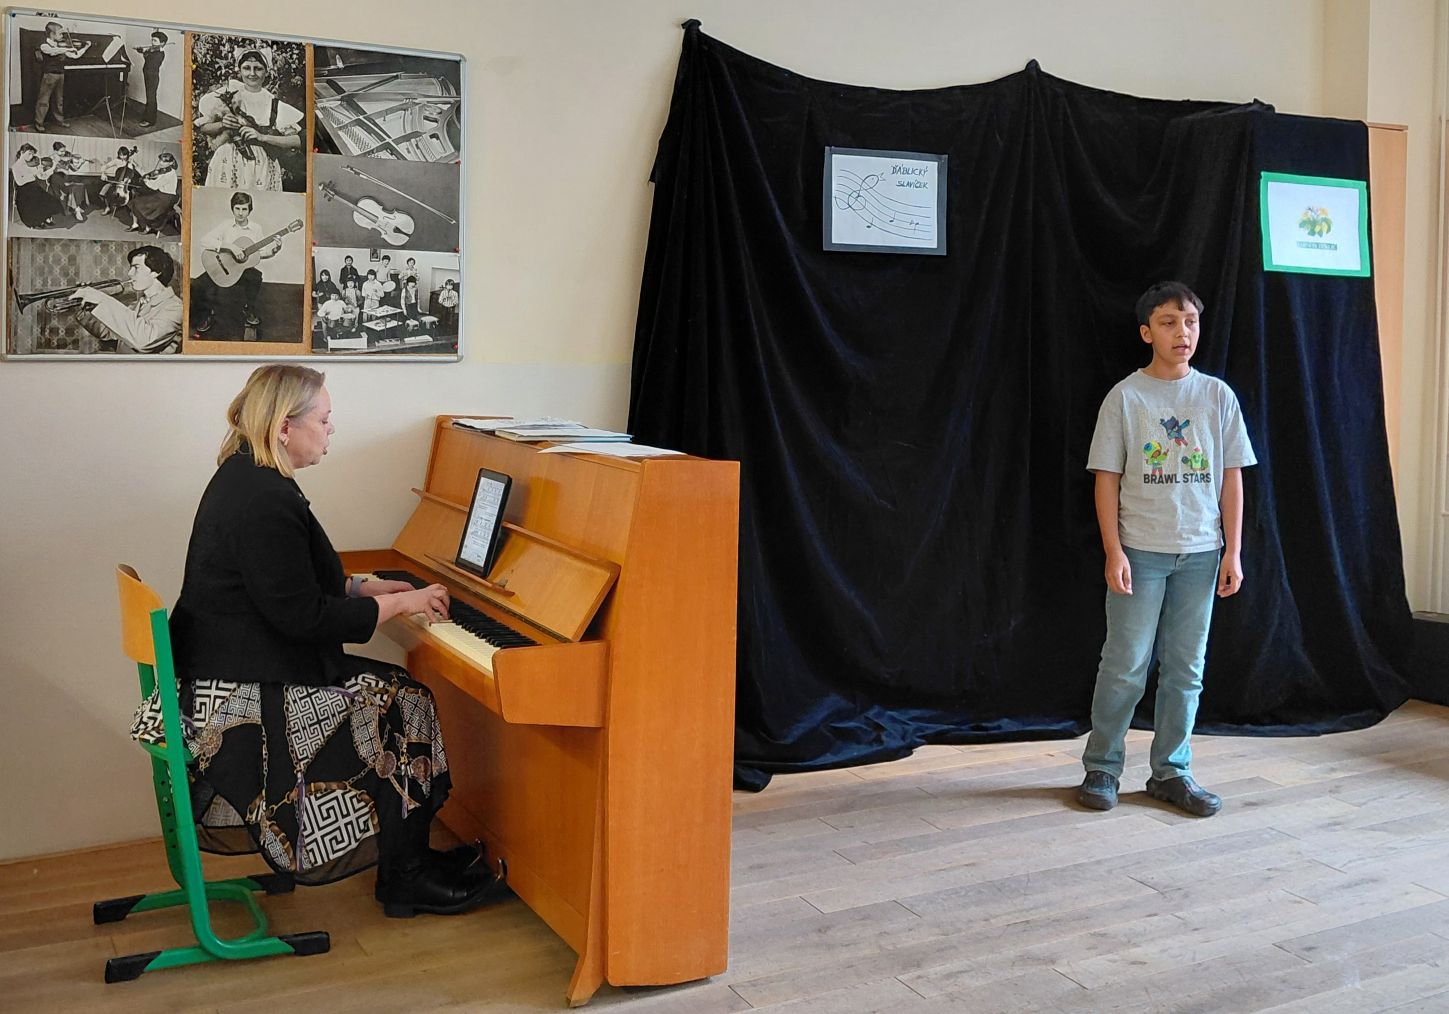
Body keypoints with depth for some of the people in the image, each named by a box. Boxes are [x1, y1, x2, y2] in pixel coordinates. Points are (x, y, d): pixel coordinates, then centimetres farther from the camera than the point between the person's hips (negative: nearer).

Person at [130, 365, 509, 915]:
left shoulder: (243, 477, 11)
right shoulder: (265, 500, -23)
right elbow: (304, 617, -23)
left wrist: (367, 587, 15)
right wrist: (400, 604, -12)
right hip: (242, 701, -11)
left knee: (394, 688, 13)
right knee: (404, 704, -3)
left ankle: (413, 857, 19)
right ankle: (406, 882, 10)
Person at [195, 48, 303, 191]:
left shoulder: (274, 104, 5)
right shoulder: (227, 93, 6)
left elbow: (297, 141, -4)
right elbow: (203, 126, 12)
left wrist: (262, 137, -12)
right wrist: (221, 125, -8)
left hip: (262, 168, 0)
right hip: (227, 165, 0)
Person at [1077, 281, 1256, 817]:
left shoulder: (1217, 396, 5)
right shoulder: (1125, 397, -3)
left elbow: (1231, 478, 6)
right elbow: (1107, 479, -3)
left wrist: (1233, 552, 2)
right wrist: (1113, 552, -9)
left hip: (1199, 553, 3)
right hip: (1140, 551, -3)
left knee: (1186, 669, 8)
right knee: (1125, 666, 0)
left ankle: (1170, 772, 20)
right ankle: (1101, 768, 14)